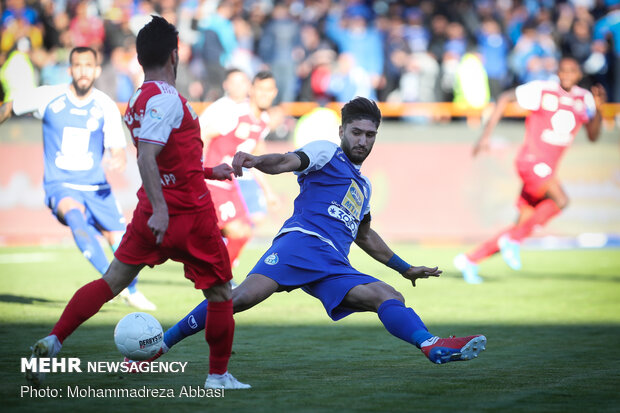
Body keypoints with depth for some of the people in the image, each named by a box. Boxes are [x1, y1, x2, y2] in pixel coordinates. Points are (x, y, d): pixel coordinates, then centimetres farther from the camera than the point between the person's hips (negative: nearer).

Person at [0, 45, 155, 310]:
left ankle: (131, 291, 32)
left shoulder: (106, 107, -2)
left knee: (122, 243, 1)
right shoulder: (48, 97, -5)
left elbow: (118, 150, -5)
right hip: (60, 186, -3)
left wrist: (119, 160, -27)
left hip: (96, 188, 3)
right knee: (75, 213, -36)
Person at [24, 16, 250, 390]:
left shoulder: (138, 102, 11)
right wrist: (160, 208, -34)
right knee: (220, 292, 9)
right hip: (190, 212, -7)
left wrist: (207, 172, 30)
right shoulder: (167, 100, -16)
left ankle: (53, 342, -6)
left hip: (154, 213, 8)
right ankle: (219, 376, 14)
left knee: (112, 282, 7)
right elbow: (146, 157, -27)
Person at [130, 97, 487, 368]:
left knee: (390, 298, -13)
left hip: (335, 266, 7)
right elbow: (287, 161, -9)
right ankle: (160, 344, -22)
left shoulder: (363, 185, 33)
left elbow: (364, 236, 46)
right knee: (247, 294, -27)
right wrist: (255, 160, -32)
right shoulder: (326, 153, 11)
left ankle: (435, 348, -35)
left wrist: (405, 268, 47)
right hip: (303, 241, -7)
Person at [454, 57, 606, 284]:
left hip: (547, 168, 7)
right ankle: (513, 240, -16)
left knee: (522, 228, 6)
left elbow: (593, 135, 9)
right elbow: (505, 98, -1)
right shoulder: (542, 90, -7)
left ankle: (470, 260, 15)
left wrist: (598, 109, -9)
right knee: (560, 200, -29)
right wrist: (486, 134, -6)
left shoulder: (583, 99, 10)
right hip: (531, 161, -7)